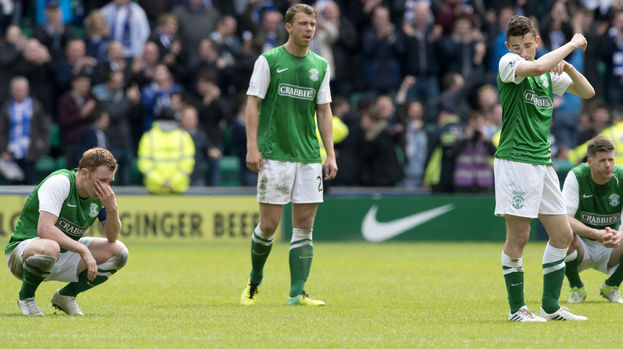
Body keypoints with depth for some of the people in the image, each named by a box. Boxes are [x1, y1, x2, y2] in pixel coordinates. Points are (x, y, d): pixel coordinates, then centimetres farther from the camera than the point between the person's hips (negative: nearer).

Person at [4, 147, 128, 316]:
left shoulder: (101, 194, -1)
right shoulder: (59, 182, -23)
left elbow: (112, 237, 2)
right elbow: (44, 229, -33)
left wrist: (112, 209, -18)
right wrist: (83, 250, -33)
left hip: (65, 254, 8)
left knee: (119, 251, -6)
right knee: (49, 248, -43)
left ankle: (66, 295, 9)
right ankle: (26, 297, -12)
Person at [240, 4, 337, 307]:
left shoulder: (320, 66, 11)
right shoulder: (269, 60, -1)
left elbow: (324, 111, 14)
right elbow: (253, 103, -3)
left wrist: (331, 154, 7)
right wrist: (252, 146, -12)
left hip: (309, 156, 4)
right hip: (274, 154, -4)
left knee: (304, 226, 0)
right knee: (269, 224, -4)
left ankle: (297, 293, 1)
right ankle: (254, 282, 18)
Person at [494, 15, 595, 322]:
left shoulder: (551, 73, 15)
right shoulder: (508, 64, -6)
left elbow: (587, 92, 15)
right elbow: (537, 67, -26)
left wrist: (567, 66, -3)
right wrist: (572, 44, -15)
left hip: (543, 161, 7)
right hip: (515, 158, -7)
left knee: (562, 234, 7)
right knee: (518, 236, -8)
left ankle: (550, 307, 17)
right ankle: (517, 309, 2)